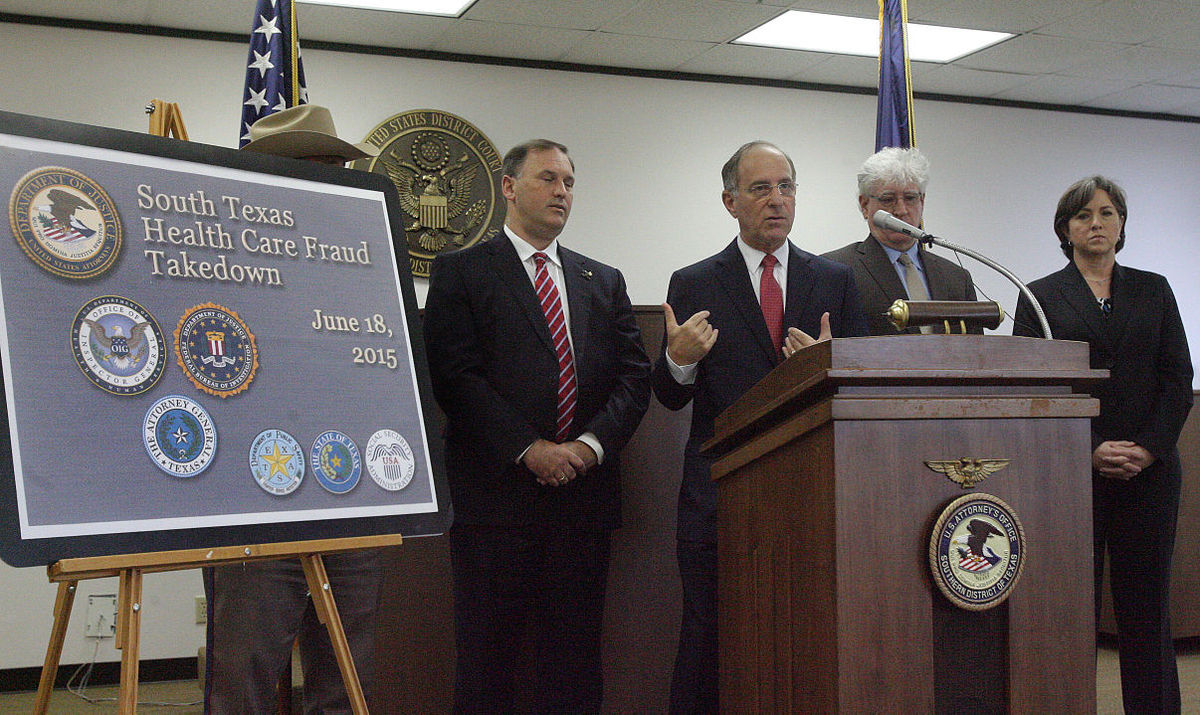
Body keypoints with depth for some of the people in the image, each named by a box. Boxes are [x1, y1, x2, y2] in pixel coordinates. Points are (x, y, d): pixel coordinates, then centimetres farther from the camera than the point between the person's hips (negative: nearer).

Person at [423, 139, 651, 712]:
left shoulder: (604, 281, 18)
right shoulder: (459, 272, 5)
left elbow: (634, 376, 9)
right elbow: (455, 376, -6)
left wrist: (592, 444, -8)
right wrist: (528, 449, -14)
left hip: (584, 493, 4)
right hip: (496, 494, -4)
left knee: (574, 661, 6)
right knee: (486, 660, 1)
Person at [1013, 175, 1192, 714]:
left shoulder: (1153, 290, 12)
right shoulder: (1040, 296, 5)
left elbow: (1178, 376, 6)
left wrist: (1149, 448, -8)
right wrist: (1091, 450, -13)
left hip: (1149, 469, 2)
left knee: (1146, 603, 6)